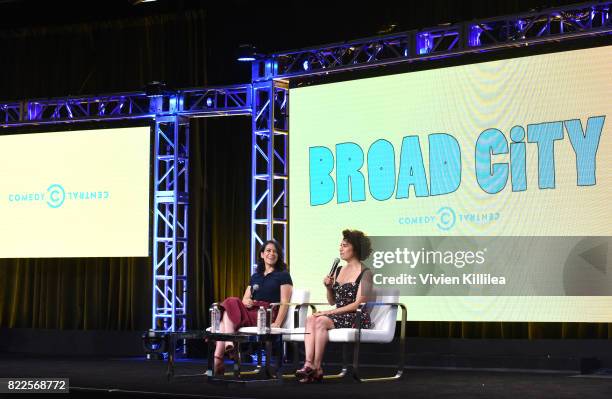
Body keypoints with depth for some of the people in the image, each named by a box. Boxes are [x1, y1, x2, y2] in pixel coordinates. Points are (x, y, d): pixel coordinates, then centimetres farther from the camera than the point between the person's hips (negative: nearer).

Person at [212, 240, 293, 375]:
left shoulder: (283, 275, 9)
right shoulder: (255, 276, 28)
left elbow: (284, 302, -2)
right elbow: (245, 298, 21)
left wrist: (277, 323, -17)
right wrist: (246, 301, -5)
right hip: (251, 312, 6)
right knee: (231, 302, -26)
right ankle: (228, 344, -39)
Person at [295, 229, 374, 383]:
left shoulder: (364, 273, -5)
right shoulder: (338, 270, 16)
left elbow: (358, 304, -13)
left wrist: (330, 312, -16)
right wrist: (329, 288, 0)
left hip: (357, 318, -6)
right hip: (339, 316, 6)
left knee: (321, 321, -29)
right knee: (310, 319, -22)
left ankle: (317, 367, -24)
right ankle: (309, 364, -35)